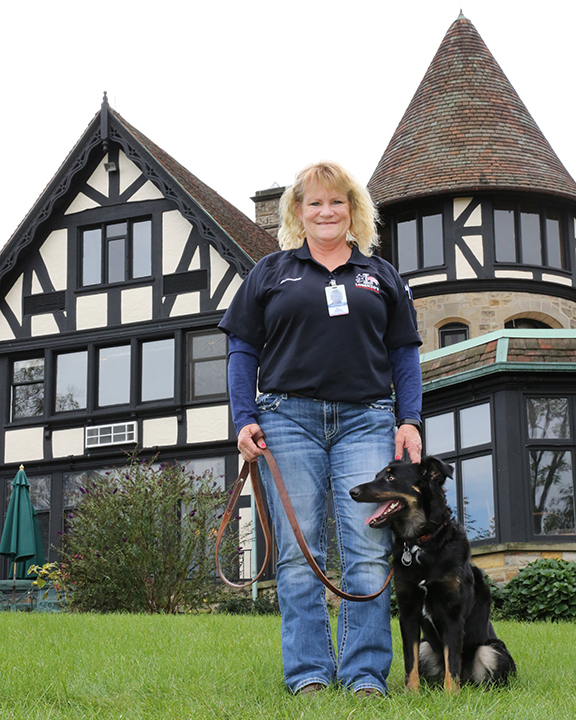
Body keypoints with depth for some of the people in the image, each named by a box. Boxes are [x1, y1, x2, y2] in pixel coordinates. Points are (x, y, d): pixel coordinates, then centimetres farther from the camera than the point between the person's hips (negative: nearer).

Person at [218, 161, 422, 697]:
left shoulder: (381, 276, 17)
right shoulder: (270, 273, 13)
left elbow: (404, 355, 15)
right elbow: (242, 351, 10)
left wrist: (410, 421, 3)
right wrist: (244, 420, -1)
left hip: (365, 421, 1)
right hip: (288, 420, -1)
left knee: (368, 550, -6)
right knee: (298, 550, -2)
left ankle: (365, 673, -1)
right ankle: (308, 672, 3)